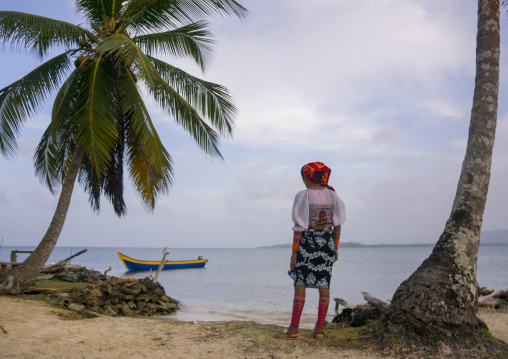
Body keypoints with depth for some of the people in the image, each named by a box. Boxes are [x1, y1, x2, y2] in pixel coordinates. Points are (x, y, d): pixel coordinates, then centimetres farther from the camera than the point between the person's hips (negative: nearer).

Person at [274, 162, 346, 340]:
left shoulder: (303, 196, -9)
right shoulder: (332, 195, 5)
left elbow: (299, 227, -11)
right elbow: (337, 225, 6)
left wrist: (294, 252, -7)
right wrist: (335, 248, 14)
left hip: (307, 243, -4)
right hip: (327, 243, 5)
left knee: (300, 286, -1)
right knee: (324, 287, 7)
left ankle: (293, 330, 1)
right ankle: (319, 329, 10)